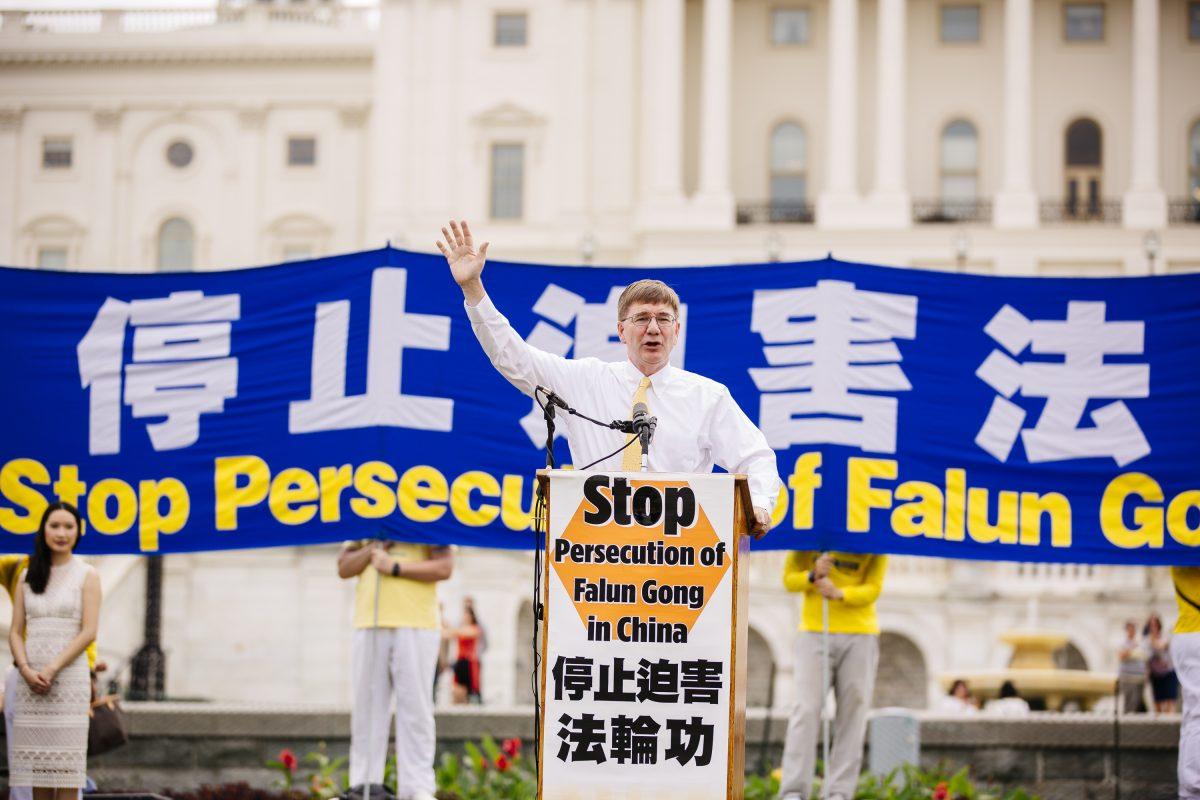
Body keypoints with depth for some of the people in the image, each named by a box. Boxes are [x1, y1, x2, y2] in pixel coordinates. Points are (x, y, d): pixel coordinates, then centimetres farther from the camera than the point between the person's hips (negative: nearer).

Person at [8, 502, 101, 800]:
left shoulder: (86, 576, 3)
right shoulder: (29, 577, 14)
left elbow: (88, 632, -5)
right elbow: (16, 632, 10)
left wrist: (51, 670, -13)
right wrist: (27, 670, -8)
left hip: (69, 675, -4)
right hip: (31, 679, 4)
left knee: (64, 763, -8)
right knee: (35, 762, 0)